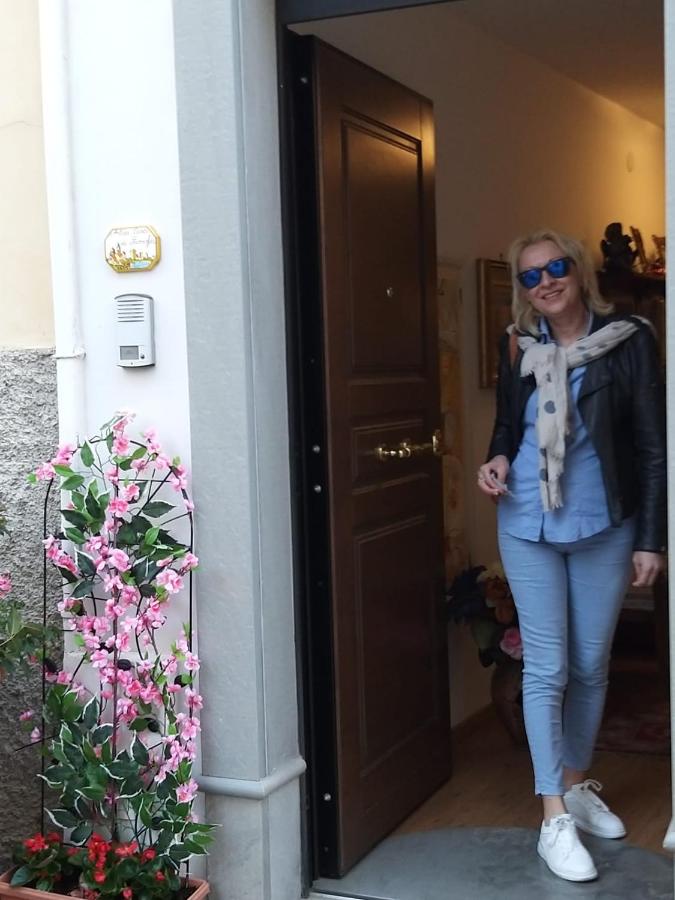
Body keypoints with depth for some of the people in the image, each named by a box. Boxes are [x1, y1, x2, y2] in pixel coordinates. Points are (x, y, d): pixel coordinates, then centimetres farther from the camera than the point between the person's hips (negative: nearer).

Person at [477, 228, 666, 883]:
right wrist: (498, 460, -6)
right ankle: (555, 820, 5)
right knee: (546, 666, -1)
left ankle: (577, 785, 32)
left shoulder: (629, 342, -7)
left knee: (591, 665, 11)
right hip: (528, 526, 1)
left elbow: (654, 446, -5)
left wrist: (650, 539, -7)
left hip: (604, 527, -1)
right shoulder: (518, 348, 1)